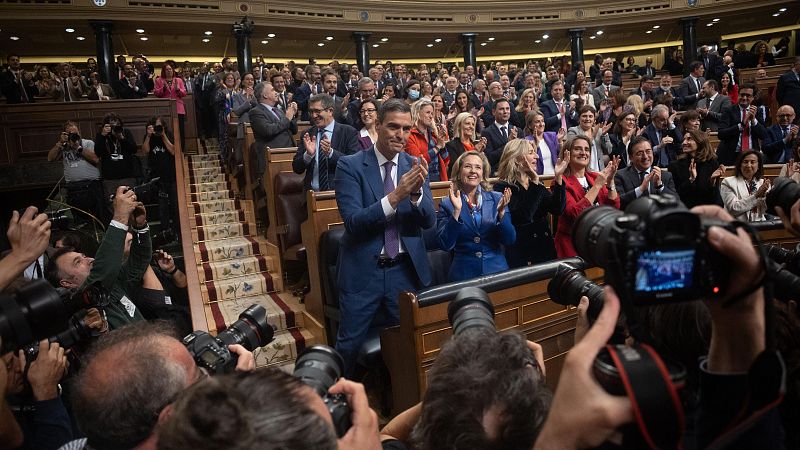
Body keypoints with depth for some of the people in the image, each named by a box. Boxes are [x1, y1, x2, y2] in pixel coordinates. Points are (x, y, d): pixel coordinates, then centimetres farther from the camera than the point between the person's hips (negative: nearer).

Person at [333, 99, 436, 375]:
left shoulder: (414, 166, 3)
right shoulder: (350, 165, -8)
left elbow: (429, 221, -2)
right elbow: (353, 222, -17)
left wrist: (416, 191, -23)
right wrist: (396, 196, -29)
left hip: (406, 270, 3)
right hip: (363, 271, -3)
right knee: (350, 346, 10)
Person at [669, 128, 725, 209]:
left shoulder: (713, 164, 4)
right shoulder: (675, 165, 1)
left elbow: (713, 195, 1)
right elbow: (675, 195, -5)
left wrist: (713, 180, -15)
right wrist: (691, 179, -16)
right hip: (686, 208, -1)